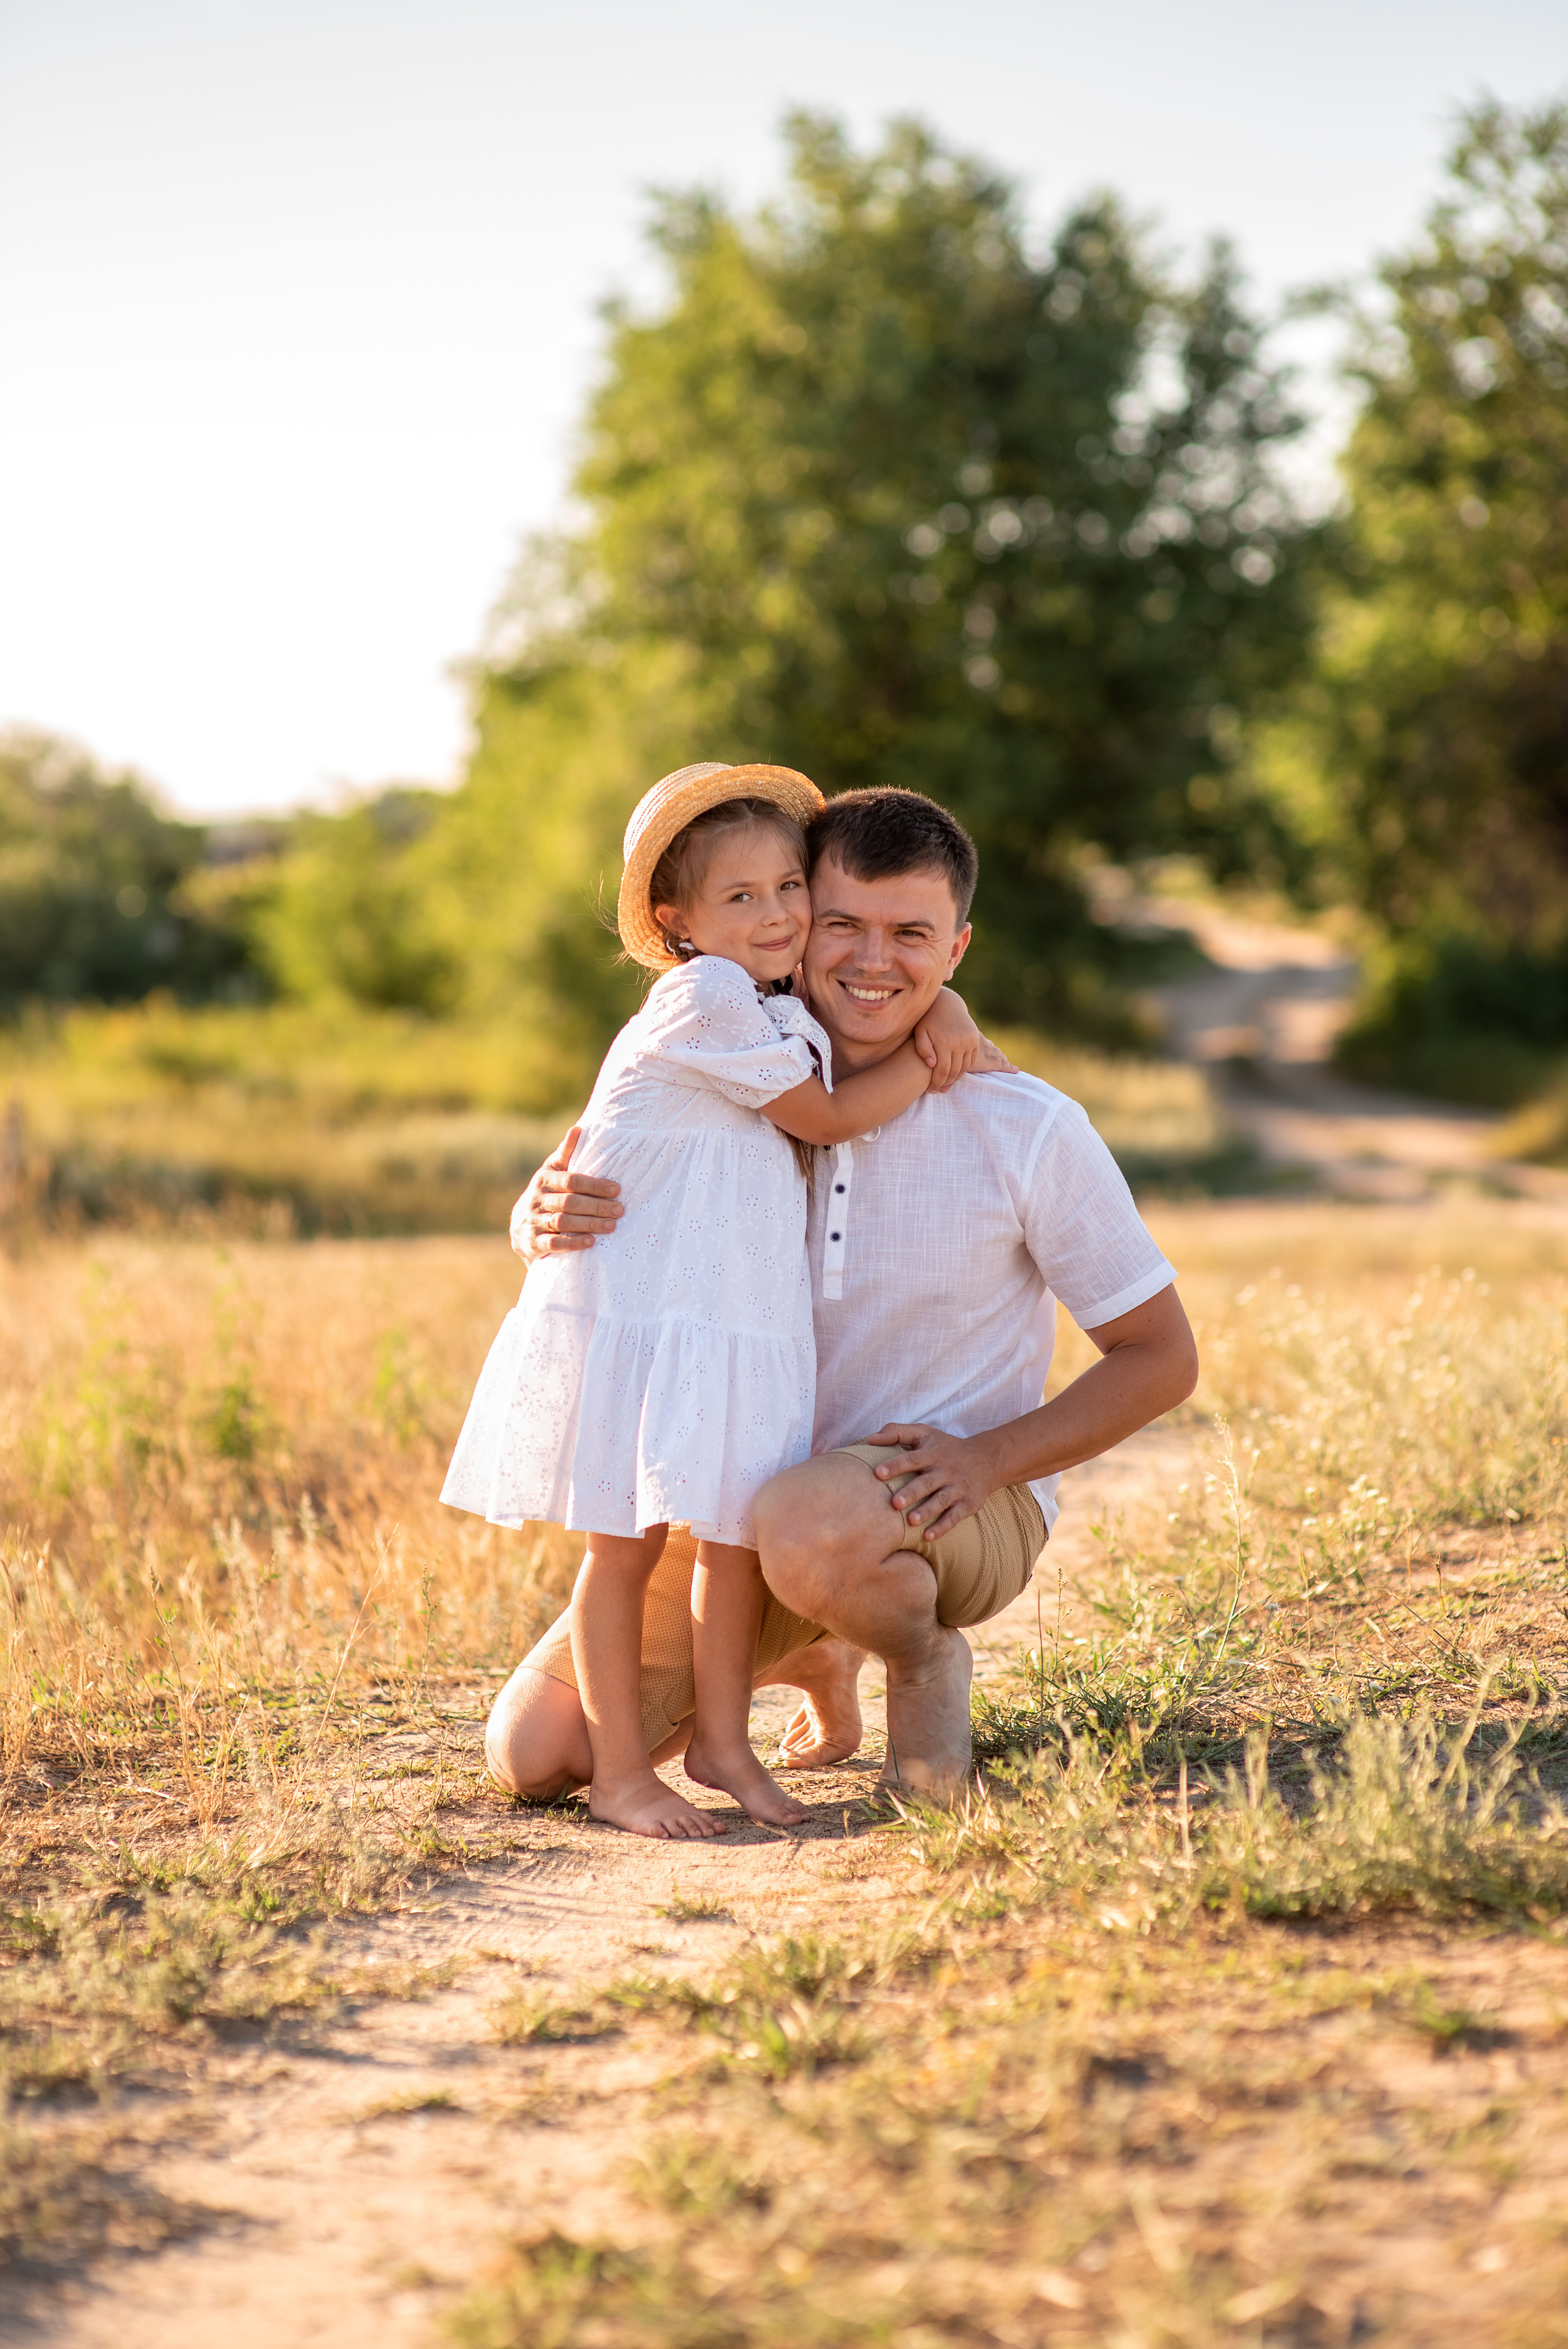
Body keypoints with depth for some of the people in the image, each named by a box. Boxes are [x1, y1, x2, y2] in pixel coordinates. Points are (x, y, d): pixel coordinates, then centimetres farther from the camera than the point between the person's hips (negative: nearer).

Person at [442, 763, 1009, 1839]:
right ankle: (621, 1771, 6)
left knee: (741, 1533, 9)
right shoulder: (704, 999, -12)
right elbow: (821, 1116, -8)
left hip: (745, 1323, 8)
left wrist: (947, 1012, 9)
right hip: (632, 1307, -8)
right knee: (628, 1539, -1)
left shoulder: (790, 1006, 14)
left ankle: (722, 1741, 23)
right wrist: (935, 1057, 2)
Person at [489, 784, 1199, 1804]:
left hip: (961, 1505, -4)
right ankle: (816, 1661, 21)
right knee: (534, 1751, -4)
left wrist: (988, 1460, -22)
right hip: (756, 1493, 4)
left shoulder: (1029, 1128, -13)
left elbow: (1162, 1356, -7)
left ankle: (926, 1661, -4)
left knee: (810, 1522, -40)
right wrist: (551, 1213, -28)